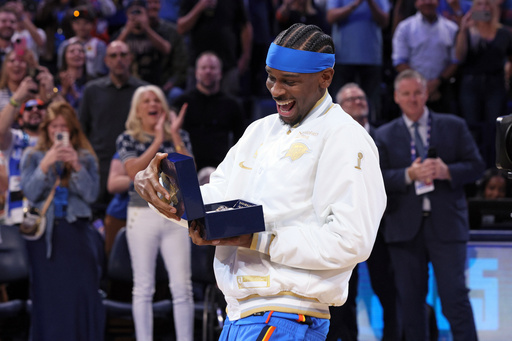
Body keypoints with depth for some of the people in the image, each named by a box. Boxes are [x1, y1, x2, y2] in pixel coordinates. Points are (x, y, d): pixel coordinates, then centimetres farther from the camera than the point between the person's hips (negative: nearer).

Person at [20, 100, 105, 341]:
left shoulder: (86, 158, 9)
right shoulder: (33, 156, 7)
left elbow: (91, 194, -1)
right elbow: (30, 193, -4)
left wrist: (76, 166, -13)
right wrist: (46, 164, -15)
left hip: (77, 233, 0)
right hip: (45, 233, 0)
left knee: (83, 296, -4)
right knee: (48, 298, -1)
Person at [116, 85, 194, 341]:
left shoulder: (179, 137, 10)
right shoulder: (128, 139, 6)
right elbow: (135, 171, -11)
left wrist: (175, 135, -9)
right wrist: (158, 140, -11)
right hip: (143, 214, -1)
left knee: (182, 287, -4)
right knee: (144, 287, 1)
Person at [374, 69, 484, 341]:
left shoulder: (453, 126, 9)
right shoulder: (384, 135, 9)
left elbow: (476, 165, 5)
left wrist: (447, 171, -14)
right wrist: (409, 175, -17)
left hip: (446, 225, -1)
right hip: (405, 227, 1)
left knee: (455, 296, -7)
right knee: (410, 299, 6)